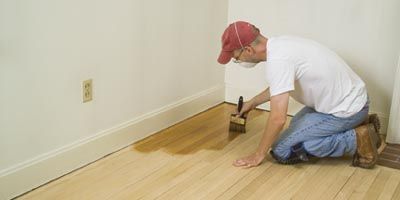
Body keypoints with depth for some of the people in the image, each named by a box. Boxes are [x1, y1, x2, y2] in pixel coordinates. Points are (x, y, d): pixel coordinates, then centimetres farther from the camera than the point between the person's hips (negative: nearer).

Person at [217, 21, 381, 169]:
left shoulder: (277, 60, -27)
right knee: (297, 125, 29)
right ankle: (359, 125, 19)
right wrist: (253, 102, 34)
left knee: (282, 150, -9)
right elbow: (279, 87, 24)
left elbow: (278, 118, -27)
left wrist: (259, 154, -14)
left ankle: (356, 141, -5)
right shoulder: (278, 45, 3)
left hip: (346, 109, -9)